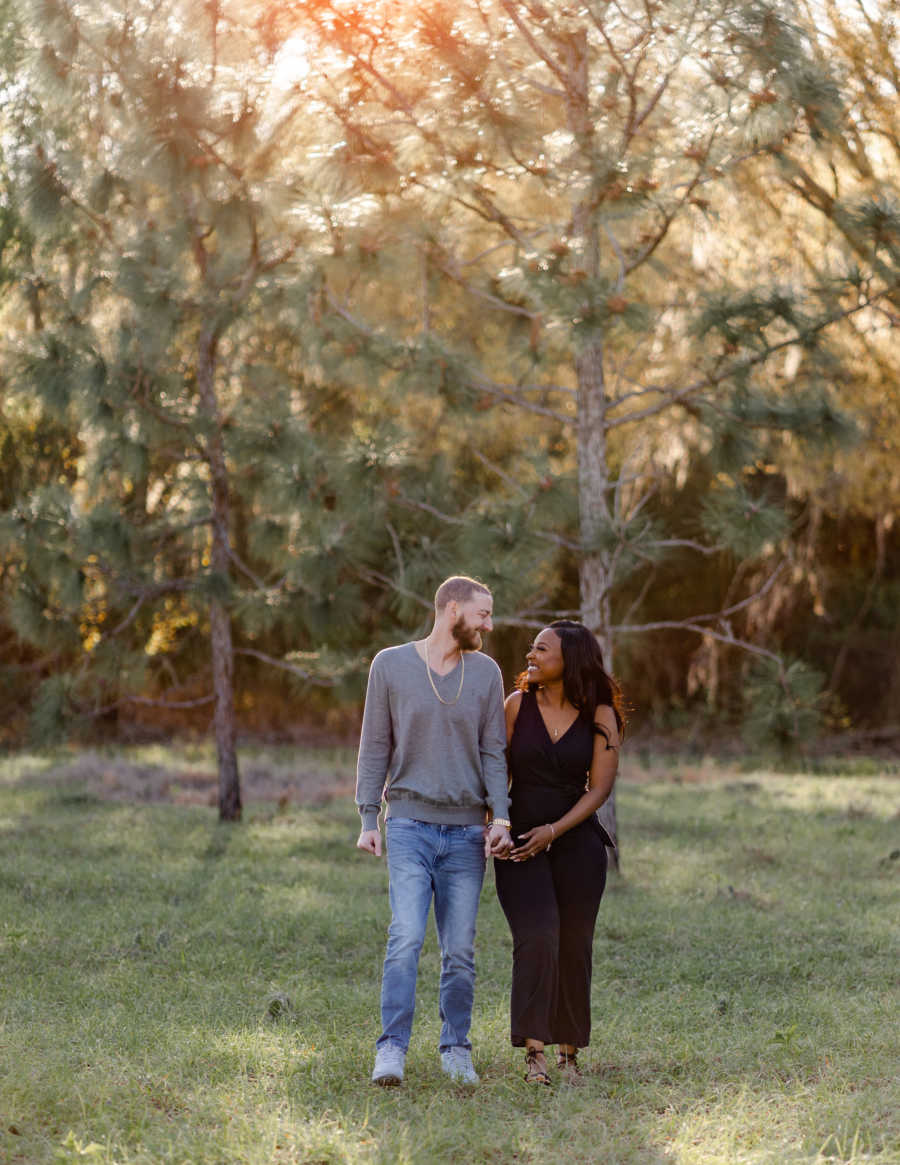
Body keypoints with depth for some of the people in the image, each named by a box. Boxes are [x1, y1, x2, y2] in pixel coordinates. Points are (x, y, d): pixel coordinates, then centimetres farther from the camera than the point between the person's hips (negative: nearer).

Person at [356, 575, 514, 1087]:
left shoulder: (486, 672, 7)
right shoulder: (390, 665, 1)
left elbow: (494, 751, 6)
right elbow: (375, 747, 4)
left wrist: (500, 816, -6)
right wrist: (368, 819, -1)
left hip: (466, 831, 3)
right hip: (409, 823, -2)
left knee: (460, 950, 3)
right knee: (407, 938, -15)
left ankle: (457, 1051, 14)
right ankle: (392, 1050, -13)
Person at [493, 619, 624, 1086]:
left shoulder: (600, 715, 0)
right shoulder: (518, 704, 3)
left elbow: (600, 786, -3)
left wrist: (554, 830, -13)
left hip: (576, 841, 0)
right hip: (520, 841, 0)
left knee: (574, 946, 1)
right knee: (537, 938, -16)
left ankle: (569, 1055, 12)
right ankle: (534, 1053, -18)